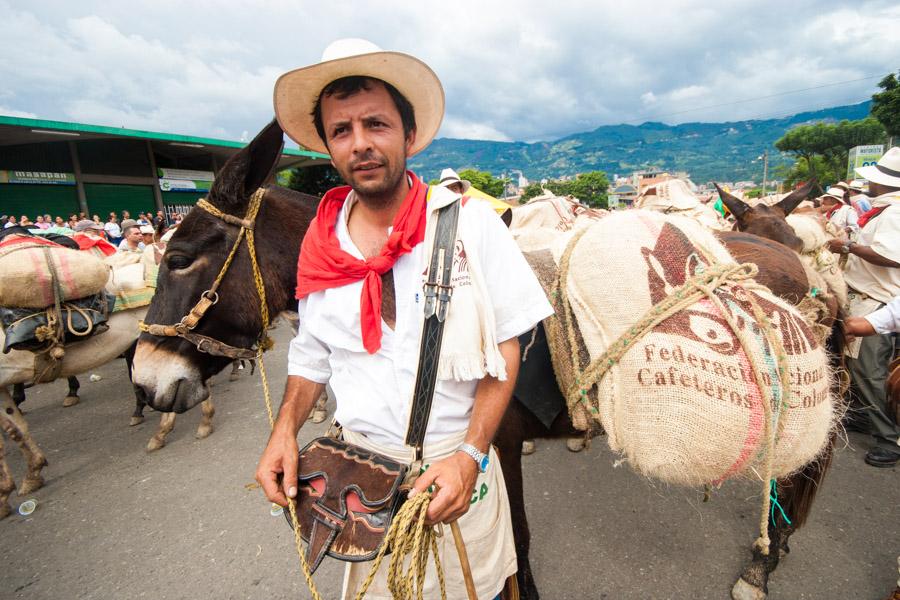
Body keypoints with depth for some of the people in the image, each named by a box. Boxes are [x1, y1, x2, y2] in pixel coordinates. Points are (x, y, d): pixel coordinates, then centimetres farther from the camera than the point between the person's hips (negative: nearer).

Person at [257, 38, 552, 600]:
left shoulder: (471, 223, -13)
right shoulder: (321, 244, -3)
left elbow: (505, 345, -12)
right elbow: (313, 353, 7)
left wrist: (470, 455, -20)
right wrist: (285, 431, -7)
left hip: (455, 461, -2)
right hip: (359, 461, 3)